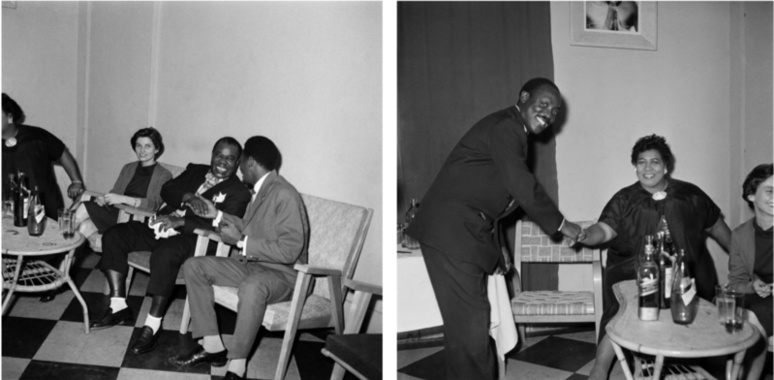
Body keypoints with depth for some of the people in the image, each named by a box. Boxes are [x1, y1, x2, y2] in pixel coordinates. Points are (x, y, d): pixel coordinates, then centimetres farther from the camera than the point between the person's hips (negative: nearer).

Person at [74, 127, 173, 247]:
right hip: (115, 213, 5)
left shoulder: (164, 175, 1)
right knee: (84, 226, -25)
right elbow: (114, 193, 16)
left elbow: (153, 204, -12)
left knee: (84, 208, -20)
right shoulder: (128, 168, 21)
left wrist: (123, 199, -21)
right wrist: (103, 199, -7)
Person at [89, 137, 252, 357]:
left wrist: (180, 221, -25)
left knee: (164, 254, -37)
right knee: (113, 235, -8)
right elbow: (166, 191, 6)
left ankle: (153, 325, -24)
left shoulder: (239, 193, 0)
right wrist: (188, 197, -17)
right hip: (161, 228, 7)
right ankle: (118, 307, -3)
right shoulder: (195, 171, 19)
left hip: (191, 238, -7)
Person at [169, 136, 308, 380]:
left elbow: (290, 250, -27)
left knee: (251, 286, -41)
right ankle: (212, 347, 0)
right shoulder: (260, 190, 9)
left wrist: (241, 242, -20)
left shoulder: (284, 195, -20)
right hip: (251, 264, 10)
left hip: (283, 274, -10)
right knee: (193, 267, 2)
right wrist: (218, 215, 18)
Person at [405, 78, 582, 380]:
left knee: (467, 322, 14)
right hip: (452, 231, -10)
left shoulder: (513, 132, 22)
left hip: (466, 231, 10)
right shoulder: (505, 127, -10)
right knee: (469, 323, -8)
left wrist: (496, 247, 22)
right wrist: (560, 224, -2)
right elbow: (524, 188, -15)